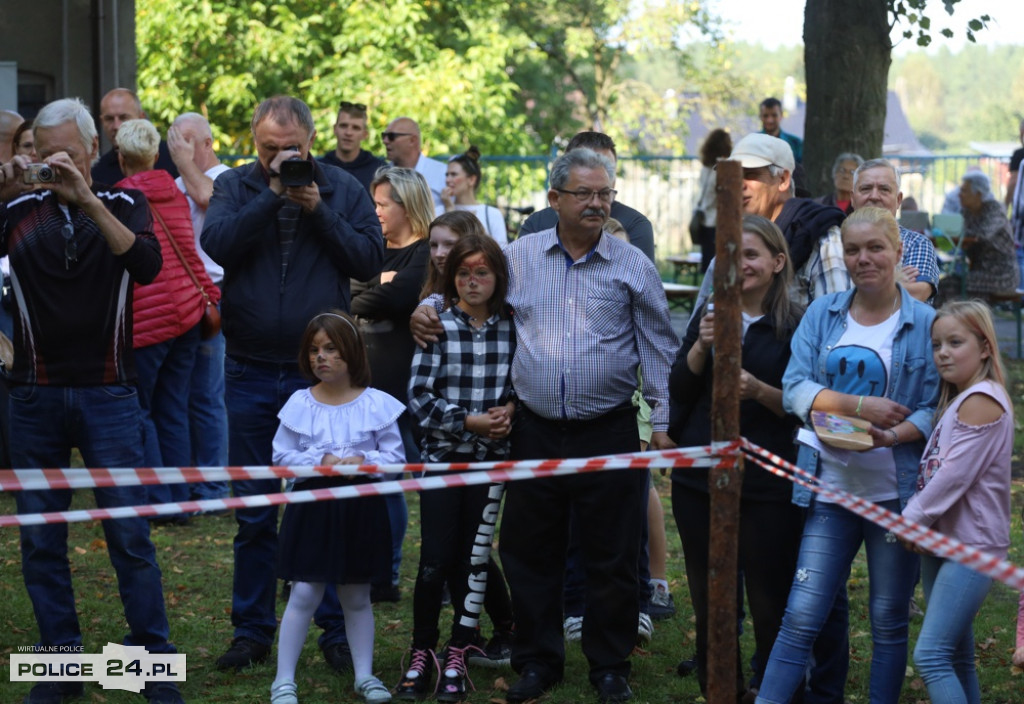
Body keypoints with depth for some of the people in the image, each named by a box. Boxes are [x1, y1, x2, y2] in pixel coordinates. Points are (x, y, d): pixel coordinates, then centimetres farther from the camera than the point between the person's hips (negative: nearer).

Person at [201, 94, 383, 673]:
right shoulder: (236, 186, 3)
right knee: (254, 509, 8)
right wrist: (271, 196, -18)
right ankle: (253, 630, 17)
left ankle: (338, 629, 12)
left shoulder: (344, 189, 2)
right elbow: (216, 245, -14)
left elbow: (371, 259, -7)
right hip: (251, 372, 1)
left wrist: (318, 211, -15)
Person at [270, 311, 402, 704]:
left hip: (362, 509, 1)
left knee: (357, 596, 13)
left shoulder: (376, 404, -4)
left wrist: (365, 461, -18)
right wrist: (319, 461, -15)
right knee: (304, 594, -2)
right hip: (312, 507, -1)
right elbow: (282, 456, 0)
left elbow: (395, 458, -1)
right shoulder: (300, 404, -3)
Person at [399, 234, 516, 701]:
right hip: (442, 456, -2)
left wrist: (511, 408, -9)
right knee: (435, 559, -4)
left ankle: (458, 658, 16)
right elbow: (419, 396, -8)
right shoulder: (439, 328, -6)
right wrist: (468, 421, -14)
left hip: (491, 458, 2)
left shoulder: (510, 330, 2)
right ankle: (421, 655, 10)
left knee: (474, 557, 7)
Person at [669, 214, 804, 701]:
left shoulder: (796, 326, -4)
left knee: (771, 605, -4)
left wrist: (760, 390, -22)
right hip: (699, 478, 4)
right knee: (709, 601, 12)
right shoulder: (708, 317, 10)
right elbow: (678, 390, 5)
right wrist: (701, 346, -11)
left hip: (767, 484, -4)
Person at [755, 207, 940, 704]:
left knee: (889, 621, 8)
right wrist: (860, 406, -16)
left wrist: (889, 436, -22)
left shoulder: (925, 324, -1)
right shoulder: (822, 314, 7)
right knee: (801, 615, -3)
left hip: (896, 491, -1)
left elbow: (936, 408, -4)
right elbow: (795, 388, -2)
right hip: (831, 488, 2)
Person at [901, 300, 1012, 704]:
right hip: (943, 542, 9)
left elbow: (955, 475, -17)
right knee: (957, 660, 10)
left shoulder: (981, 401, -14)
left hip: (973, 545, -9)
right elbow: (936, 470, 18)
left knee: (931, 655, -16)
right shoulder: (955, 401, 17)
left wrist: (913, 519, -10)